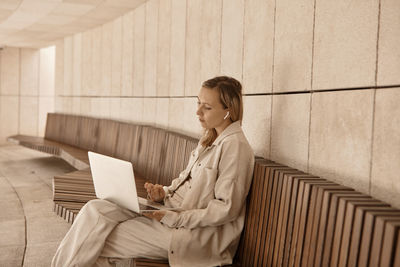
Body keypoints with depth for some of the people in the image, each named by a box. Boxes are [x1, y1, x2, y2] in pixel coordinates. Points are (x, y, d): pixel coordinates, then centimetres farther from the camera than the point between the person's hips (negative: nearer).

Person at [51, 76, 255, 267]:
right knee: (96, 209, -8)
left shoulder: (234, 146, -16)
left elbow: (226, 208, -19)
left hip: (199, 232, -8)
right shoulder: (209, 139, 12)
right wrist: (164, 193, -1)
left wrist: (175, 218, -21)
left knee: (101, 241, -13)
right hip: (179, 209, 8)